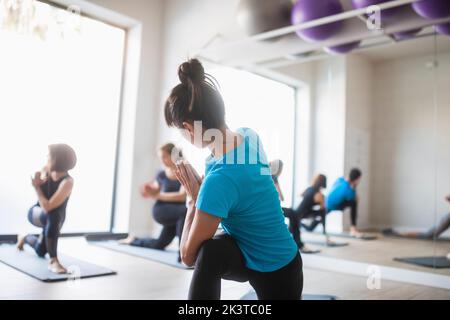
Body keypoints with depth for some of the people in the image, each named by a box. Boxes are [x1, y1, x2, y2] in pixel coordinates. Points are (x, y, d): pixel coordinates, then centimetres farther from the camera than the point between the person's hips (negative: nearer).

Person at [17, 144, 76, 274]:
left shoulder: (67, 181, -33)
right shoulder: (46, 170, -18)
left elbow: (47, 207, -37)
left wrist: (37, 187, -29)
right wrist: (40, 181, -20)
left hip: (54, 219, 0)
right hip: (36, 213, 1)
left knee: (41, 251, 20)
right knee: (53, 216, -38)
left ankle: (26, 239, 55)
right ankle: (53, 260, -36)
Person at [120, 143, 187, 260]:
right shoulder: (161, 175, -2)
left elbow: (182, 196, -21)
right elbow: (154, 192, 13)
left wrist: (157, 195, -21)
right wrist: (148, 191, -10)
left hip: (176, 215, 2)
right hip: (161, 211, -2)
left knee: (159, 244, 21)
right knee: (185, 211, -36)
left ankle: (134, 240, 48)